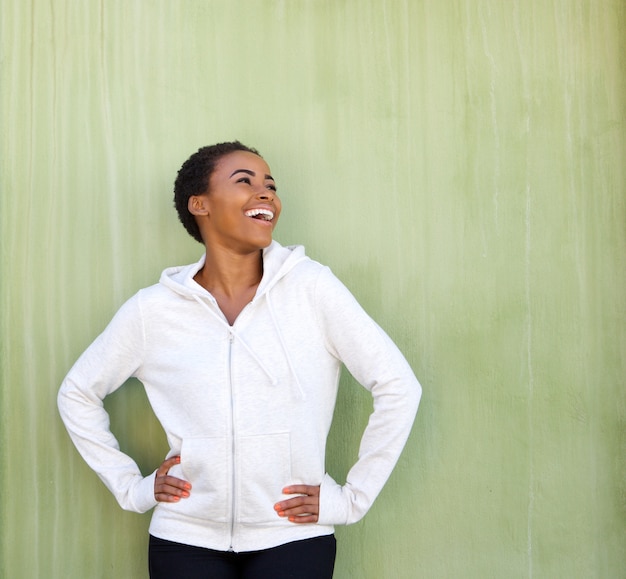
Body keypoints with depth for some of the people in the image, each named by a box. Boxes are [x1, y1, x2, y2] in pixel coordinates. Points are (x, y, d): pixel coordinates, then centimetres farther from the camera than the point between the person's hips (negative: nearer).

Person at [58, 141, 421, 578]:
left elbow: (398, 387, -7)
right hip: (186, 542, 1)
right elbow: (77, 394, 11)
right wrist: (130, 486, 4)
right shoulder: (153, 310, -3)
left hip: (294, 540, -1)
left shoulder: (311, 287, -8)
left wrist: (351, 499, -6)